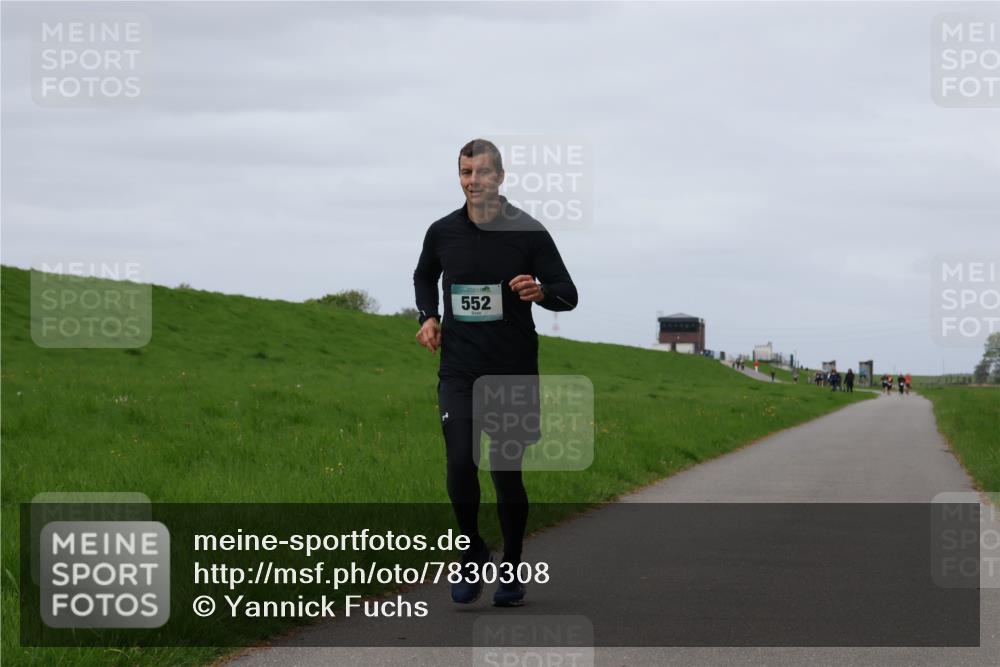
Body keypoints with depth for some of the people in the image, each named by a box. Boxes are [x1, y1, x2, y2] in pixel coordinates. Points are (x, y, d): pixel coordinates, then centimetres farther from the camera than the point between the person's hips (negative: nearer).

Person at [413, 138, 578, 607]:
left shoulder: (528, 232, -4)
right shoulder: (442, 233, 4)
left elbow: (568, 294, 0)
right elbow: (424, 277, 26)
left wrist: (540, 292, -22)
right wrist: (428, 317, 8)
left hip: (514, 372, -1)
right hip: (459, 370, 1)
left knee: (507, 474, 2)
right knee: (460, 464, -15)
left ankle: (511, 570, 22)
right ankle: (472, 552, 10)